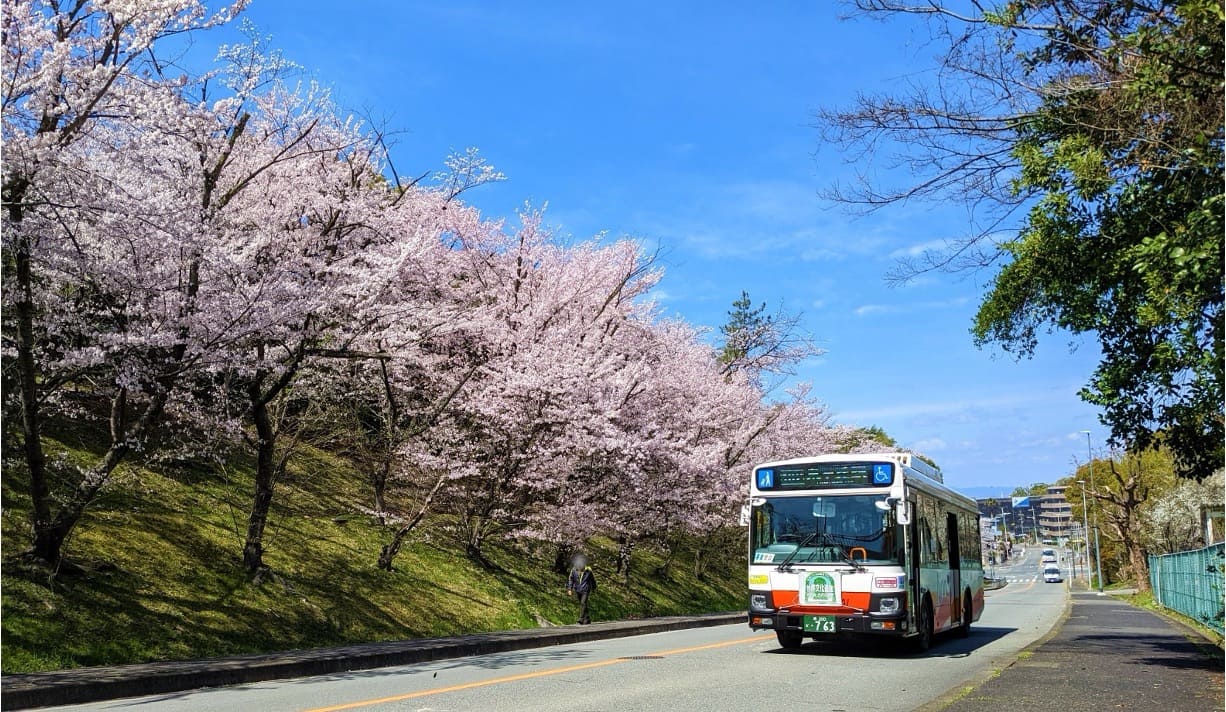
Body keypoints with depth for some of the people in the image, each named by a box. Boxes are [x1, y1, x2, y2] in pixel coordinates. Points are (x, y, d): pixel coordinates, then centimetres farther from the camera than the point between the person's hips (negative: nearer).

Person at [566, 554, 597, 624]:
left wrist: (593, 588, 14)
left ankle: (581, 619, -17)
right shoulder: (574, 570, -10)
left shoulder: (588, 570, -15)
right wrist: (569, 589, -2)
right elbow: (570, 580, 3)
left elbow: (593, 579, 2)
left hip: (586, 590, -4)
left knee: (583, 603, -18)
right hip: (578, 590, 4)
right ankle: (587, 618, 28)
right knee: (582, 604, 13)